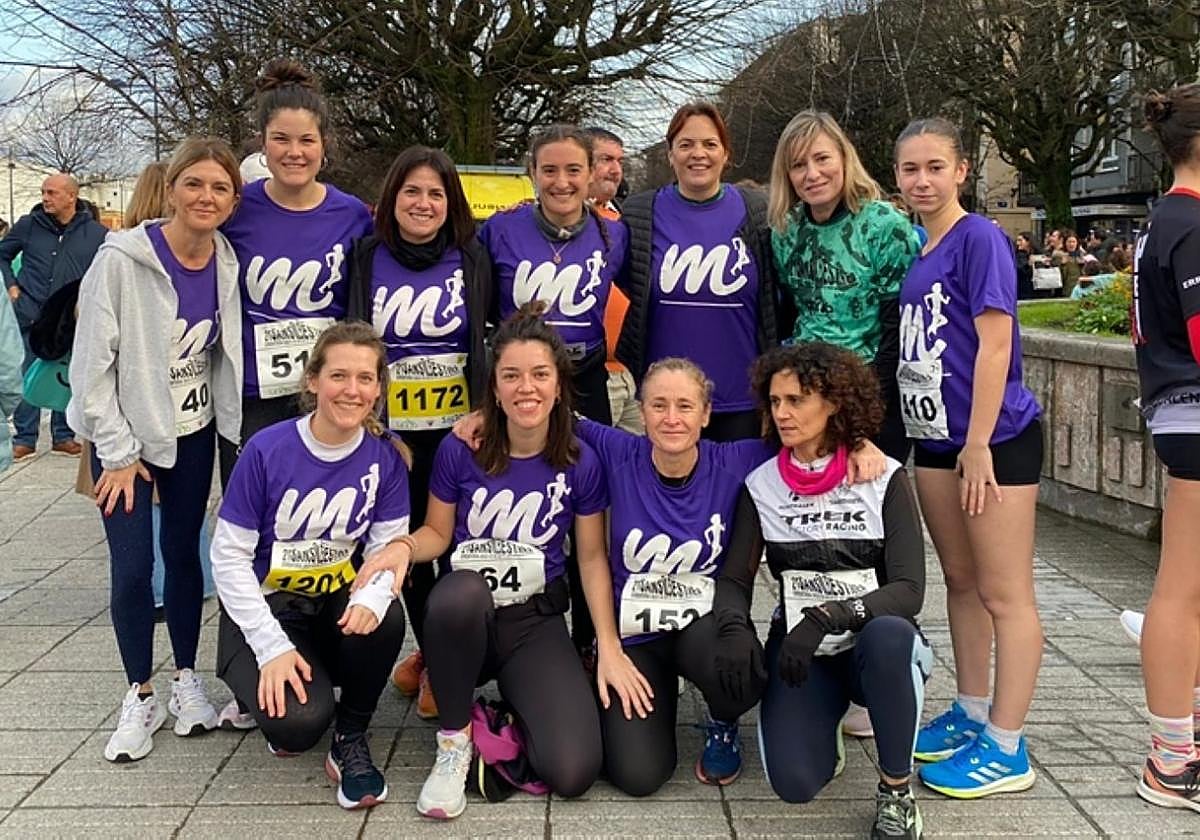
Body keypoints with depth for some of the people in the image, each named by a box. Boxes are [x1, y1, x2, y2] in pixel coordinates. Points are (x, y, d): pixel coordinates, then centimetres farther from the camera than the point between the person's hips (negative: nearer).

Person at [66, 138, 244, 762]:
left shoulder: (227, 263, -5)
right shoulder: (122, 259, -18)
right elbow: (92, 360, -15)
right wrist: (116, 452, -13)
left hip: (194, 432, 3)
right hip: (128, 436, -3)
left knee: (184, 554, 11)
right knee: (132, 567, -3)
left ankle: (187, 680, 26)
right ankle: (141, 696, 14)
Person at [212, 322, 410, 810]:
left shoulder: (384, 455, -8)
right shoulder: (268, 449, -16)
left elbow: (387, 547, -6)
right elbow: (230, 556, -12)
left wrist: (371, 597, -30)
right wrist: (273, 646, -19)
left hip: (338, 603, 3)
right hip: (268, 606, -3)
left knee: (384, 618, -33)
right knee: (299, 722, -28)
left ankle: (350, 740, -5)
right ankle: (272, 703, 11)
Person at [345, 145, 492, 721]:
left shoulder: (471, 260, 2)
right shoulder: (367, 259, 4)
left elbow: (488, 341, 2)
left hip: (457, 429, -2)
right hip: (390, 430, 2)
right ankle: (428, 650, 31)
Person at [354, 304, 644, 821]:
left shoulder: (580, 462, -7)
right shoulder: (460, 450, -10)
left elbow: (592, 558, 1)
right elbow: (437, 532, 4)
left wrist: (610, 648, -5)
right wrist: (403, 548, -19)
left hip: (537, 621, 0)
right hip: (463, 612, 0)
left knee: (572, 773, -21)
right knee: (462, 590, -41)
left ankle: (508, 712, 14)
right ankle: (453, 743, -15)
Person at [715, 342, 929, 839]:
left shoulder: (885, 479, -7)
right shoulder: (762, 485, 0)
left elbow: (909, 590, -15)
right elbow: (735, 578, -3)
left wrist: (828, 616, -30)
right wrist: (734, 628, -26)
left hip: (876, 646, -1)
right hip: (801, 652, 2)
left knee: (888, 635, -38)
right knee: (794, 782, -23)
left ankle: (896, 791, -15)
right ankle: (822, 729, 16)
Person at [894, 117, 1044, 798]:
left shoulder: (980, 238, -11)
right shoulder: (913, 249, 11)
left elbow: (995, 344, -17)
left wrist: (979, 444, -19)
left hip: (996, 437, -8)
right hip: (936, 438, 8)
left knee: (1005, 593, -1)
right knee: (961, 580, 16)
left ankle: (1007, 749, 7)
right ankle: (972, 714, 30)